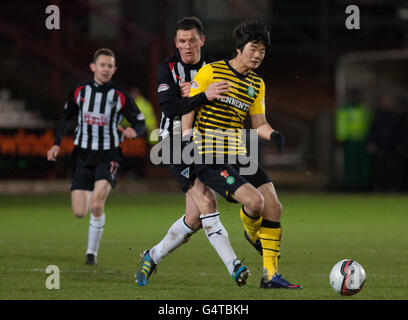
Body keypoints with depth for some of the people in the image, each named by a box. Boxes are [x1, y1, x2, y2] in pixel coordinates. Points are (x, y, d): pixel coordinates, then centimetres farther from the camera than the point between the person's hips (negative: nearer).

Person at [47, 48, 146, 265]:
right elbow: (66, 117, 17)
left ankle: (92, 251, -5)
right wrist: (57, 144, 6)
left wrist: (133, 131, -23)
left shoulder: (120, 96, -4)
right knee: (79, 212, -5)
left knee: (97, 204, -23)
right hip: (82, 155, 2)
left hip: (109, 157, -2)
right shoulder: (80, 91, 2)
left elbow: (141, 125, 0)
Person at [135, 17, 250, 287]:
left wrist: (192, 93, -15)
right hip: (178, 144, -5)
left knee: (195, 219, 2)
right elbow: (169, 107, -20)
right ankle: (234, 266, -23)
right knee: (207, 202, -21)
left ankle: (152, 257, 23)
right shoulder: (167, 69, -4)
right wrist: (204, 96, -33)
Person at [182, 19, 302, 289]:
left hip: (240, 155, 7)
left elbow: (259, 123, 14)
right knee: (254, 200, -23)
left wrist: (273, 135, -9)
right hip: (210, 158, -7)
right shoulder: (210, 72, -6)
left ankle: (271, 274, 7)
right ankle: (251, 233, 14)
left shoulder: (257, 84, 12)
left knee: (274, 207, -3)